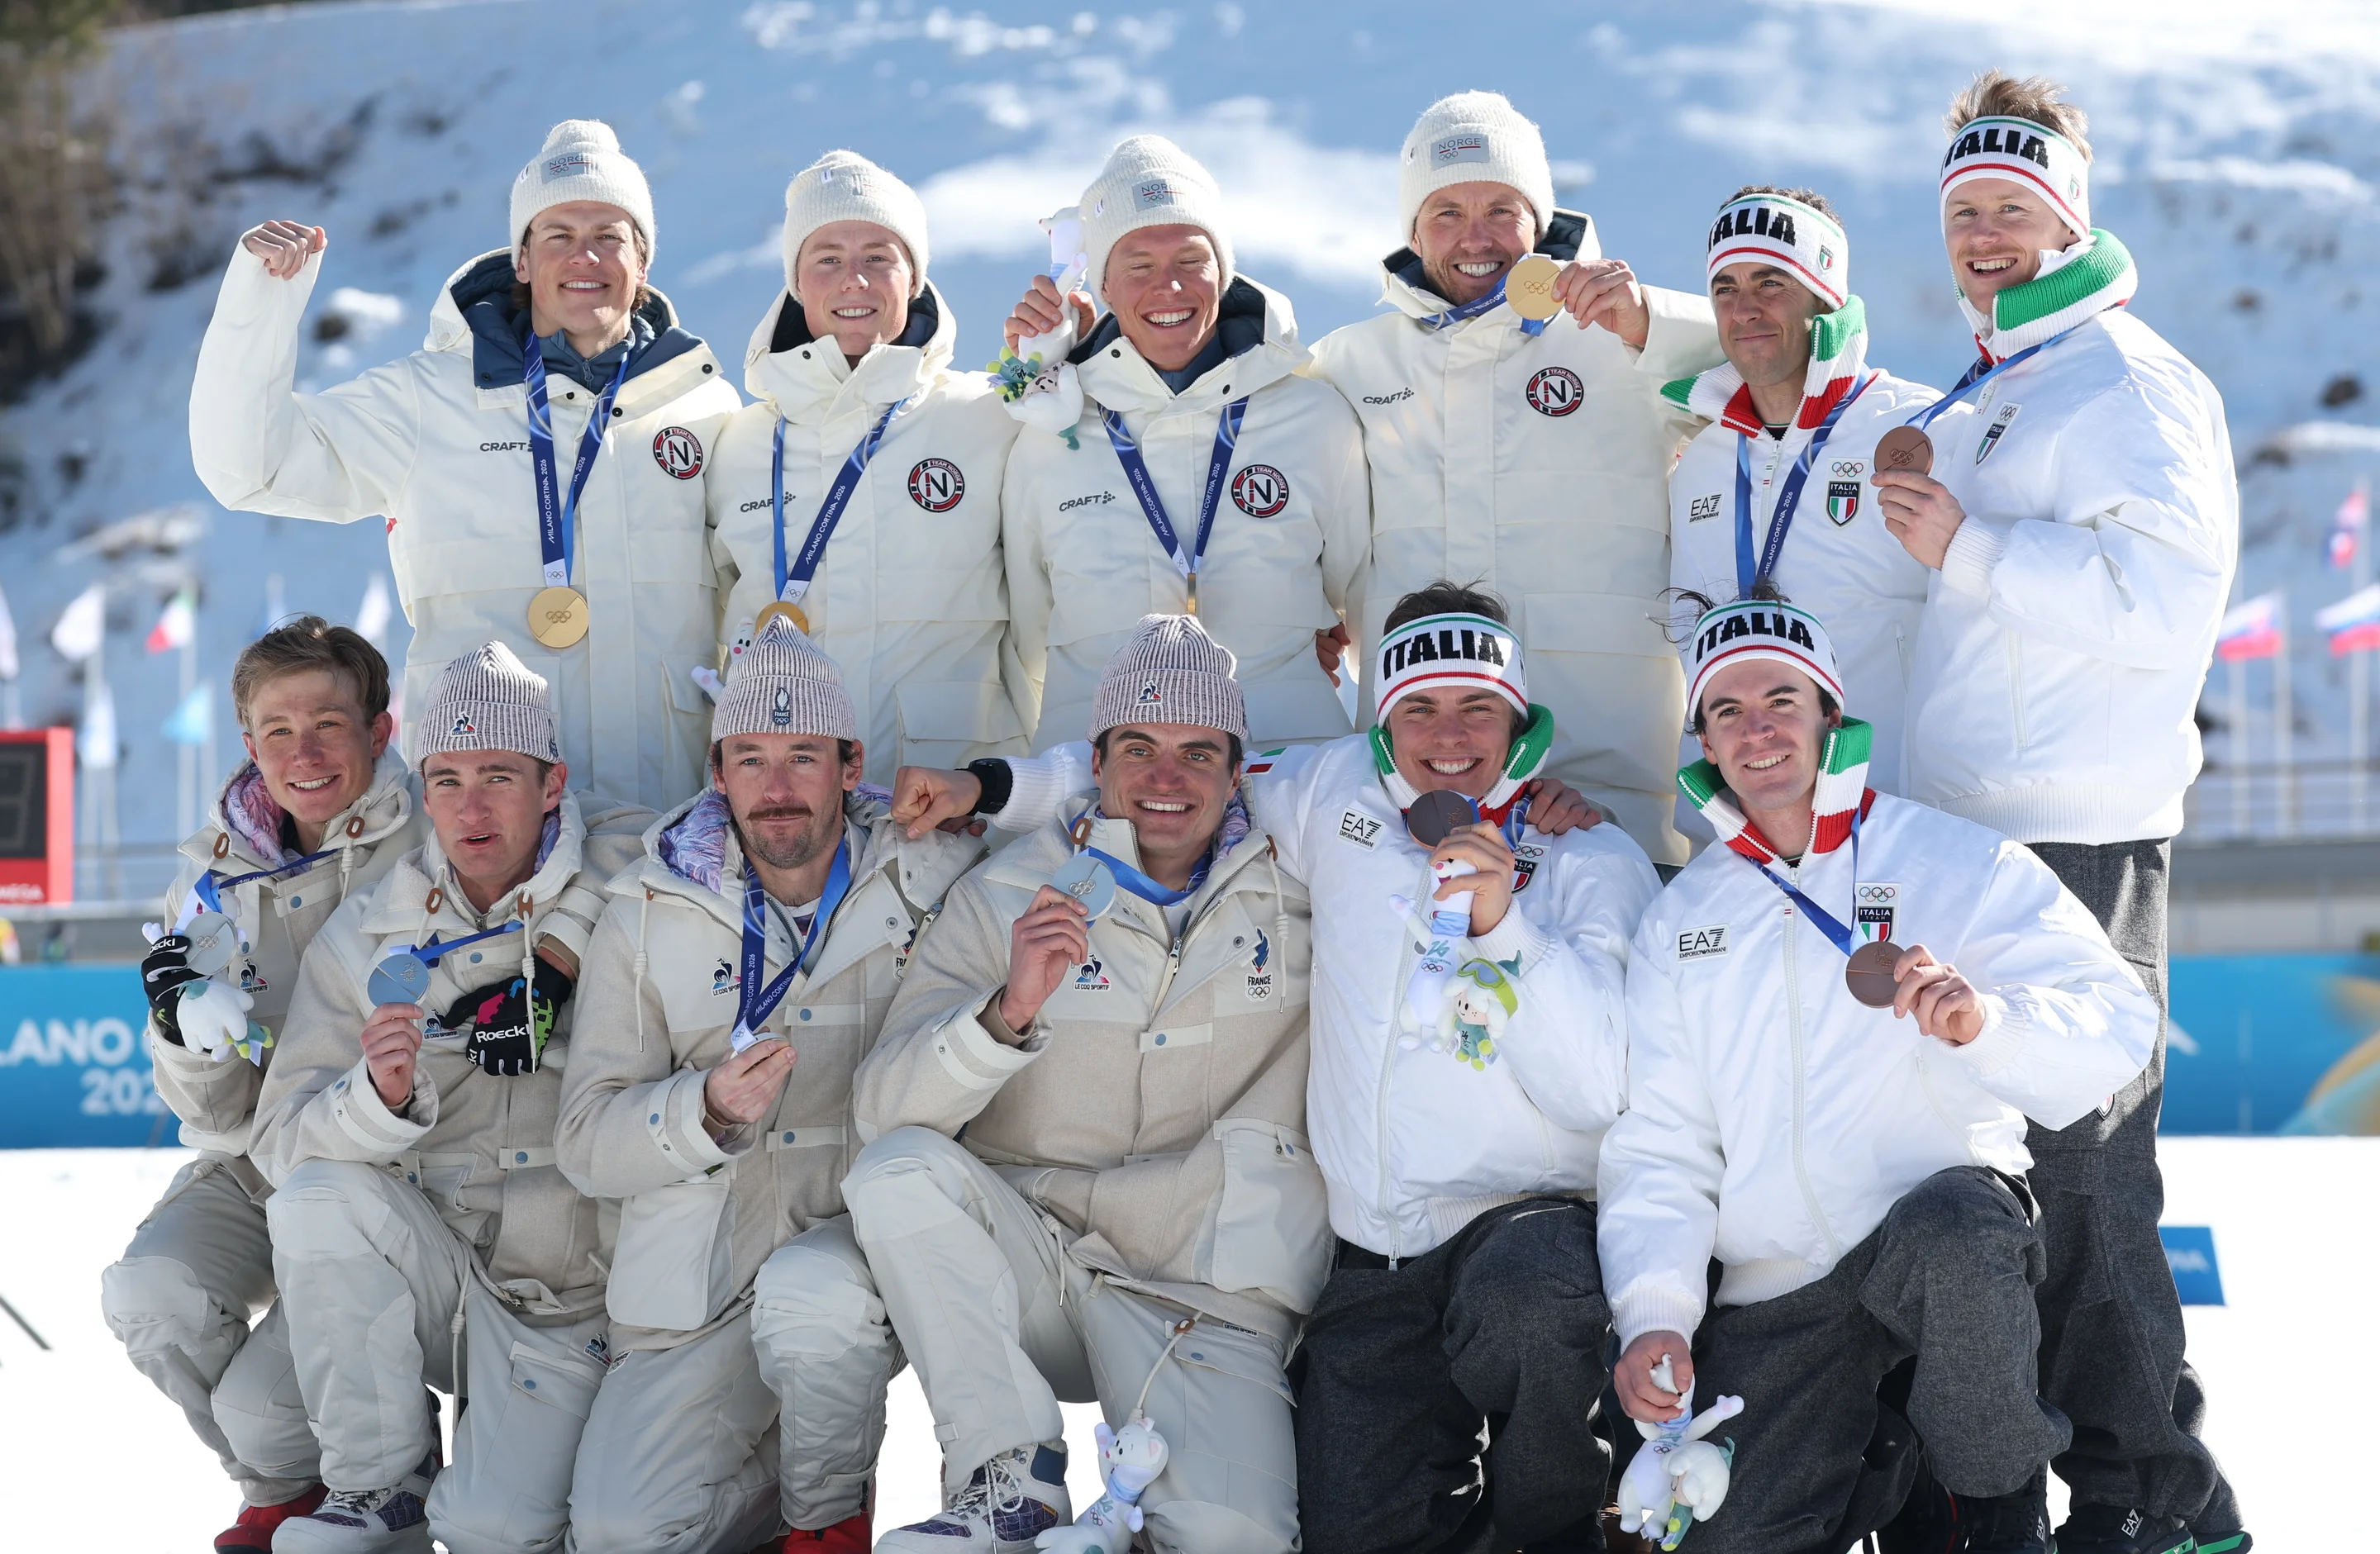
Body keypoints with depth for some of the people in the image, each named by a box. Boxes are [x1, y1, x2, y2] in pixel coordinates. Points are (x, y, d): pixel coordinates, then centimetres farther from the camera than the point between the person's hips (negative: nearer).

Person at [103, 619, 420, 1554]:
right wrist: (189, 1032, -18)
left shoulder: (432, 850, -9)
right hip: (254, 1166, 4)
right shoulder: (219, 871, 3)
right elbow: (215, 1111, 3)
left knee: (262, 1407, -21)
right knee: (152, 1297, -26)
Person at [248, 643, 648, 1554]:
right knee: (319, 1198, -30)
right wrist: (378, 1097, -31)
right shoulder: (365, 940, -2)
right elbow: (284, 1143, -6)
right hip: (428, 1266, 2)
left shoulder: (620, 879, -3)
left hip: (571, 1302, -2)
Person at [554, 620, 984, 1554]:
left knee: (807, 1288, -37)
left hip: (870, 1240, -1)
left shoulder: (924, 883, 4)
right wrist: (709, 1111, -19)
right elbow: (585, 1142, 0)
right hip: (700, 1287, 1)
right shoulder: (649, 918, 5)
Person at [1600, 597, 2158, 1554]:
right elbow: (1658, 1145, 10)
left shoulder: (1957, 863, 1)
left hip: (1954, 1227, -3)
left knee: (1946, 1224, -38)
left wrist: (1983, 1021, -30)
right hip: (1770, 1305, 3)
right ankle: (1879, 1472, 19)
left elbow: (2116, 1028, -9)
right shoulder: (1679, 919, 13)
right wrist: (1652, 1314, -6)